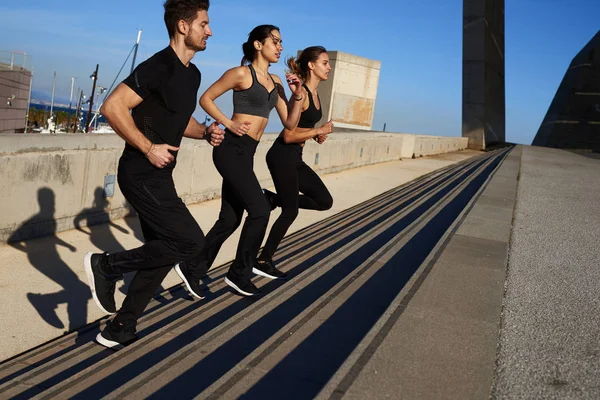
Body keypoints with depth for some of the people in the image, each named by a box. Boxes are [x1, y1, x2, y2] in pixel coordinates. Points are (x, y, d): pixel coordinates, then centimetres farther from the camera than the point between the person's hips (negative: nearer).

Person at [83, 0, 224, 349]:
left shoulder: (192, 74, 12)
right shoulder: (159, 67, -16)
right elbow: (112, 107, -22)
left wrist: (205, 132, 6)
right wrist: (149, 148, -21)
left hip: (158, 176, 10)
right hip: (142, 174, -10)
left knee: (164, 251, 11)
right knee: (191, 241, -12)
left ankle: (120, 329, 23)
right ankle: (107, 265, 2)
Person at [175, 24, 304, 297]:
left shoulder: (275, 82, 14)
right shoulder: (242, 73, -6)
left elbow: (290, 123, 13)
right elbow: (205, 99, -3)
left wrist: (297, 97, -1)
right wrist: (230, 124, -11)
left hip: (247, 152, 8)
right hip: (231, 149, -8)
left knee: (230, 218, 9)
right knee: (260, 210, -9)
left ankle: (192, 269, 21)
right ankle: (240, 274, 6)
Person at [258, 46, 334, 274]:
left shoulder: (315, 93, 11)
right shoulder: (302, 94, -18)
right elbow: (289, 135, -21)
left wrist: (317, 134, 1)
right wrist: (320, 131, -13)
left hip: (295, 157, 9)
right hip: (282, 156, -9)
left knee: (324, 201, 9)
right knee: (290, 211, 0)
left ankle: (273, 199, 14)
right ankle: (264, 259, 15)